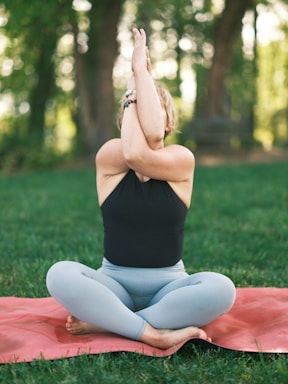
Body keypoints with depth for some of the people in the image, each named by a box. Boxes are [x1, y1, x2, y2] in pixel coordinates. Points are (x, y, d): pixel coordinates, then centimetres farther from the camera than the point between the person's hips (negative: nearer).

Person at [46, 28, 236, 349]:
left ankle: (103, 323, -23)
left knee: (221, 288, -31)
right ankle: (152, 333, -30)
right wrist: (132, 93, -5)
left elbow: (140, 154, -24)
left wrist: (142, 72, -16)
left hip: (168, 285, 1)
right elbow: (141, 143, -22)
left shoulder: (182, 159, -4)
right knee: (60, 275, -29)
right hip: (114, 282, 0)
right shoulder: (108, 157, -2)